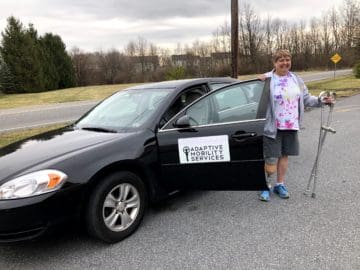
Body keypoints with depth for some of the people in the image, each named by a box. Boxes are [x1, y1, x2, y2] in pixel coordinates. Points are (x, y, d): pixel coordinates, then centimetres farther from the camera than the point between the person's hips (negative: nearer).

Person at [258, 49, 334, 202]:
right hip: (273, 127, -5)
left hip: (291, 126, 5)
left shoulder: (296, 79, 10)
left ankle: (280, 184, 28)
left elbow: (306, 99, 15)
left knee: (284, 155, 14)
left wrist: (321, 101, 0)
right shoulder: (267, 79, -8)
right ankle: (267, 186, 13)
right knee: (271, 158, -2)